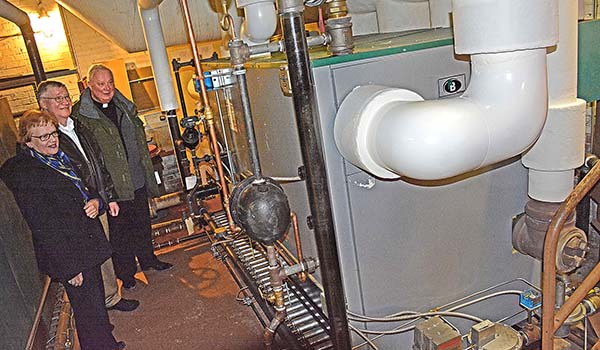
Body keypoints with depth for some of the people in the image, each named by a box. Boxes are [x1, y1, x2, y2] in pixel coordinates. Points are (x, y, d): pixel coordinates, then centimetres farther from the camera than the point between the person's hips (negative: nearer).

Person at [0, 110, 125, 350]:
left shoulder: (60, 157, 9)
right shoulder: (21, 174, -16)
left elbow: (84, 190, 21)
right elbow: (43, 227, -19)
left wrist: (94, 201, -4)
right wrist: (69, 268, -19)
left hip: (88, 247, 8)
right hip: (71, 258, -8)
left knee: (95, 302, 23)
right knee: (89, 310, 2)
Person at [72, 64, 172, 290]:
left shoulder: (123, 106, 9)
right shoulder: (80, 114, -12)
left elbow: (139, 137, 19)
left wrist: (148, 171, 17)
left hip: (138, 179, 6)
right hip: (113, 186, -6)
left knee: (142, 222, 19)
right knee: (119, 229, 8)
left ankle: (147, 259, 38)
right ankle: (126, 273, 24)